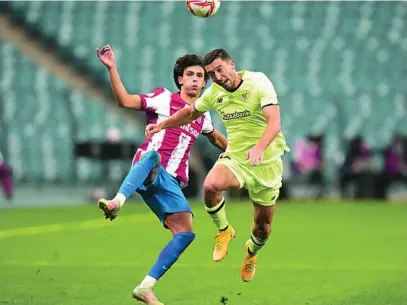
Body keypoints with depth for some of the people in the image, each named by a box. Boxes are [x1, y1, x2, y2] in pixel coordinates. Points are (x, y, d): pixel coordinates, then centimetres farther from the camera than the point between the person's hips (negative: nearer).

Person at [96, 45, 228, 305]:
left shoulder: (203, 116, 20)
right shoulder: (164, 98, 4)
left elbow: (216, 139, 43)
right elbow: (126, 101, -9)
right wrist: (112, 69, -18)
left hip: (170, 182, 6)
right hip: (147, 171, -6)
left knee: (186, 233, -11)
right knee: (153, 155, -42)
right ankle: (117, 202, -64)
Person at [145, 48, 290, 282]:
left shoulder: (258, 82, -17)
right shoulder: (214, 92, -1)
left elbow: (274, 122, -30)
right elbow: (191, 113, 20)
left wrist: (259, 148, -48)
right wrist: (162, 125, 8)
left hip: (267, 162, -3)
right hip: (235, 158, 3)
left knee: (263, 227, 5)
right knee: (210, 185, -32)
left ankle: (252, 253, 44)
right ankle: (224, 231, -3)